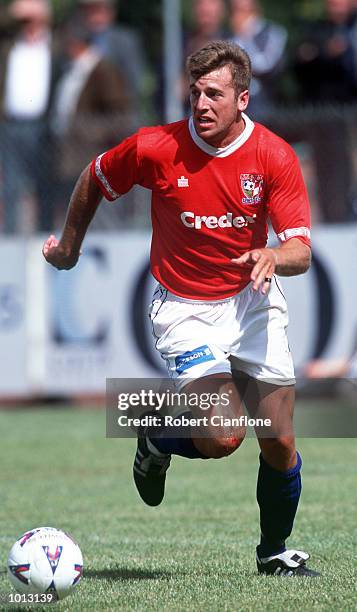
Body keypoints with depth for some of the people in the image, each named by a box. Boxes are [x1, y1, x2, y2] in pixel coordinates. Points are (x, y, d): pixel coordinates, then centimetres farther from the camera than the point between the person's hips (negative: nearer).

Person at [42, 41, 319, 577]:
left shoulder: (274, 155, -12)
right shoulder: (155, 148, -15)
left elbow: (301, 251, -13)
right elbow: (94, 181, 6)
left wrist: (274, 257, -36)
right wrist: (68, 247, 18)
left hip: (253, 302, 2)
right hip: (184, 308, -2)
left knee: (280, 443, 1)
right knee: (223, 437, -20)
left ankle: (275, 551, 26)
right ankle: (159, 437, 15)